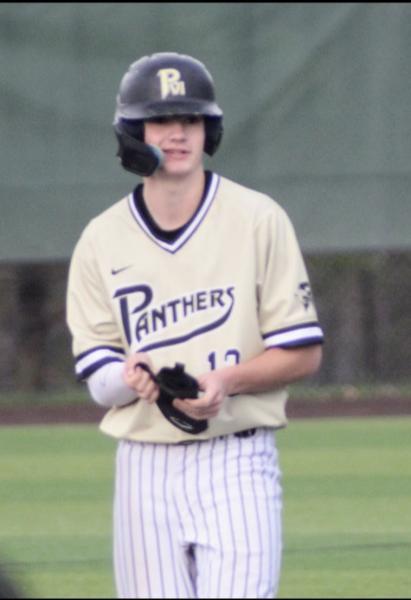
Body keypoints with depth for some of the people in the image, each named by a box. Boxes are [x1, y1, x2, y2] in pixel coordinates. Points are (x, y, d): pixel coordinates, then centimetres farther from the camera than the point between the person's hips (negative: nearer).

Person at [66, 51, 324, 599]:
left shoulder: (258, 220, -1)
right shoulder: (101, 241, 5)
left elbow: (304, 352, -1)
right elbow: (97, 377, 4)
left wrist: (228, 380, -19)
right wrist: (131, 379, -20)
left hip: (237, 465, -3)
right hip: (145, 467, 3)